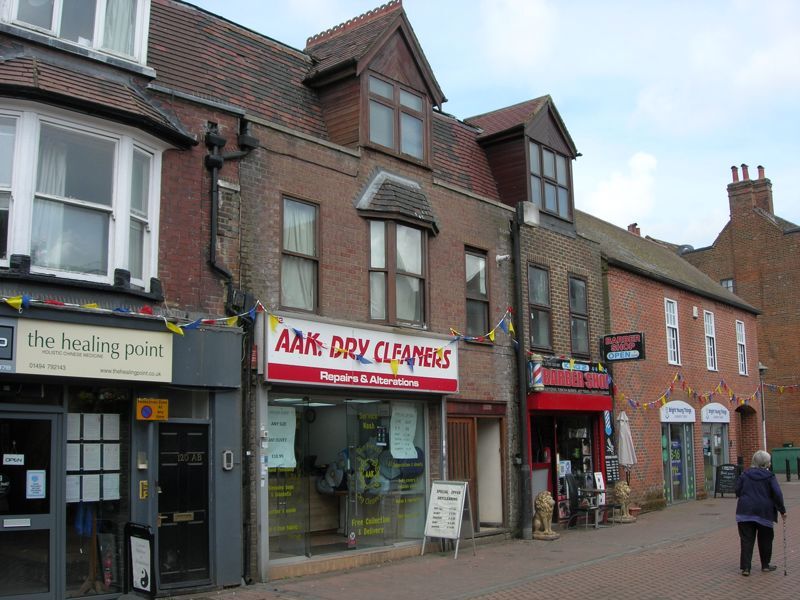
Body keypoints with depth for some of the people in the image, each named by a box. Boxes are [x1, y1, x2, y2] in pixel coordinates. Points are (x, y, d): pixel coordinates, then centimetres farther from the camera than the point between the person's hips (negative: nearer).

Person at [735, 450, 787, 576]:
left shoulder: (745, 474, 4)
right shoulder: (770, 476, -4)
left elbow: (737, 490, 4)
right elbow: (777, 494, -8)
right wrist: (782, 510, 2)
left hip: (745, 511, 2)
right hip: (764, 512, -1)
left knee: (746, 540, 2)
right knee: (765, 539, 16)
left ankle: (745, 567, -4)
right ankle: (765, 565, 27)